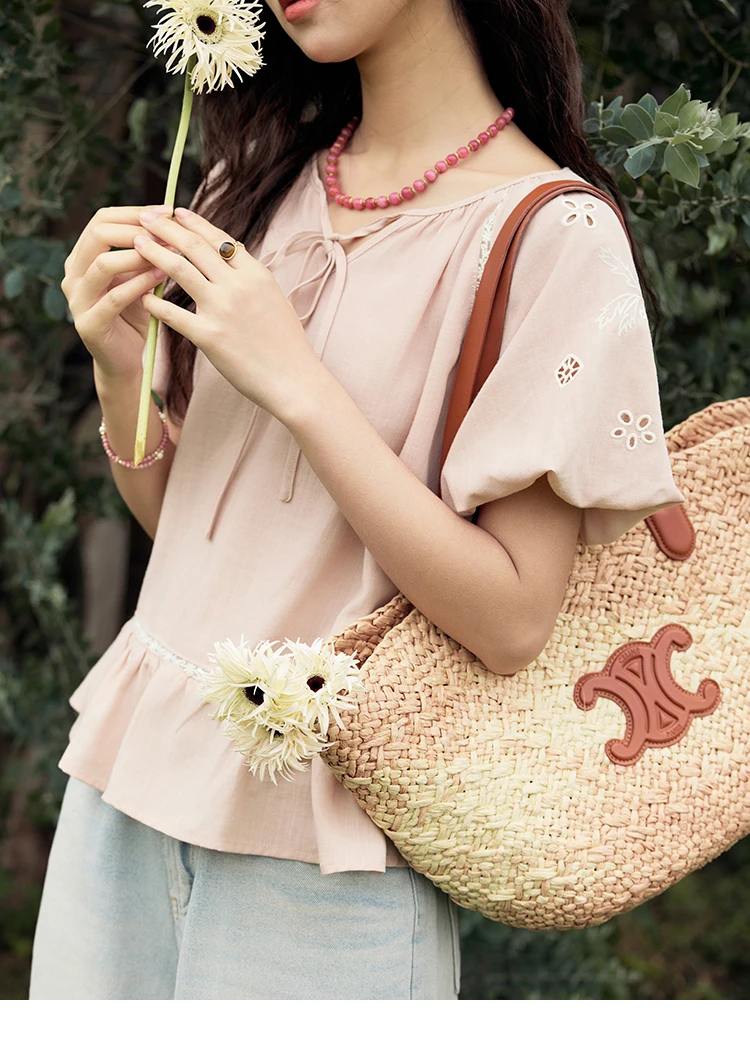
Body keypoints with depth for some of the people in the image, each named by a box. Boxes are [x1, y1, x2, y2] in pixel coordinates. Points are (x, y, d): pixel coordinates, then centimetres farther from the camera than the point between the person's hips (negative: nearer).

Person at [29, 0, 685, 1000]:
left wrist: (296, 383, -20)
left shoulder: (551, 234, -12)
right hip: (133, 770, 6)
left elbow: (513, 622, -17)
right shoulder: (257, 182, 7)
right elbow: (174, 515, 12)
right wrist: (120, 372, -8)